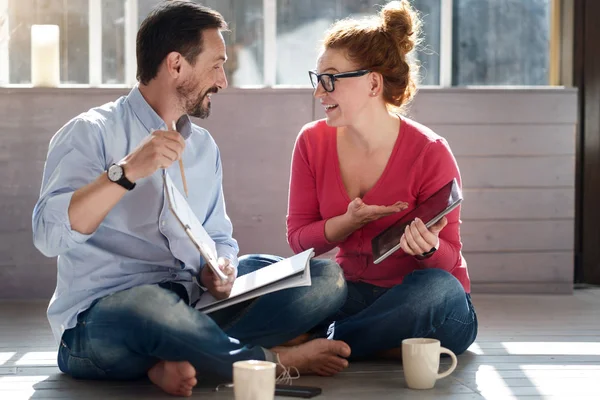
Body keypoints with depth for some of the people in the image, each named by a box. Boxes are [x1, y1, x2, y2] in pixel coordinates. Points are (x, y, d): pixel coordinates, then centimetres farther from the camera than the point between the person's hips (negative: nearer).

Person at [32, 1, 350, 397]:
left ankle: (181, 359, -23)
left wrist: (219, 268, -3)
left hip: (193, 305, 7)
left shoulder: (203, 146, 16)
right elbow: (49, 235, -19)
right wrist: (127, 172, -28)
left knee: (326, 277, -6)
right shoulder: (93, 133, -5)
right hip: (101, 318, -7)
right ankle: (277, 360, -16)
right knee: (150, 305, -43)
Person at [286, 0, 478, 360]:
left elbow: (449, 259, -9)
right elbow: (298, 238, -1)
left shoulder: (429, 153, -15)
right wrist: (349, 222, -21)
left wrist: (428, 247, -34)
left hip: (423, 304, -2)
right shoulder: (313, 141, -3)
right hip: (355, 295, 2)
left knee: (434, 287, -38)